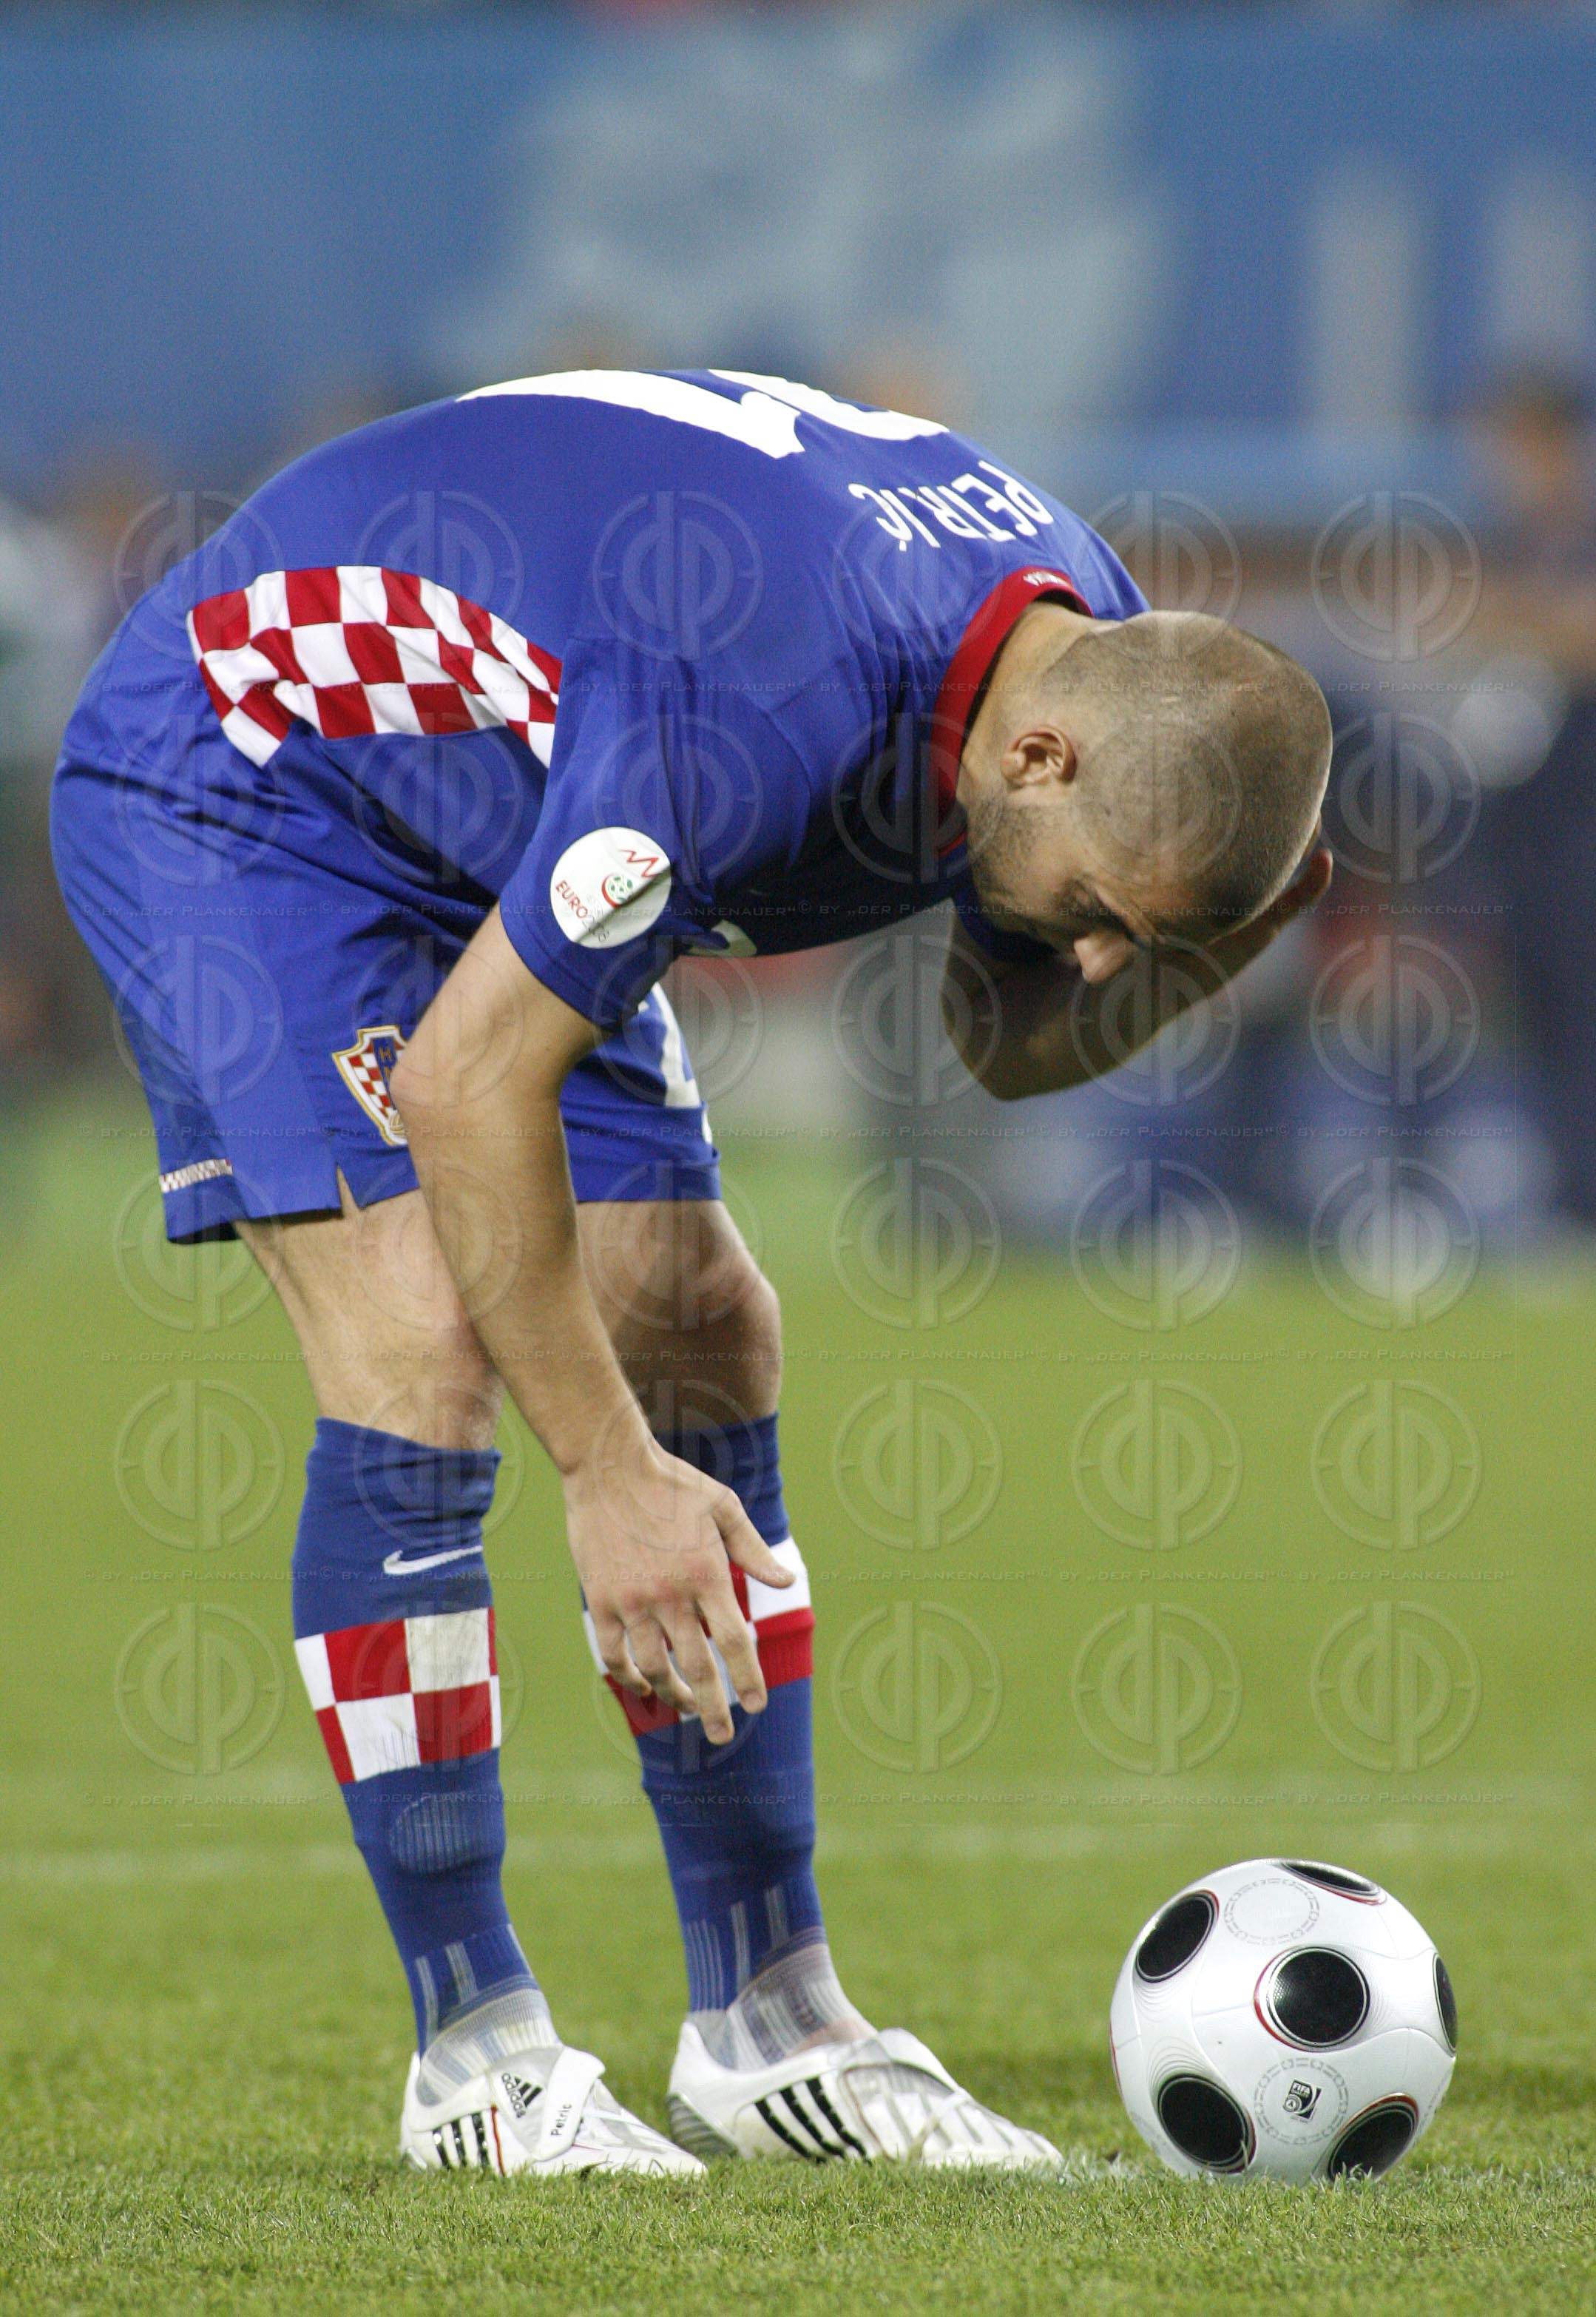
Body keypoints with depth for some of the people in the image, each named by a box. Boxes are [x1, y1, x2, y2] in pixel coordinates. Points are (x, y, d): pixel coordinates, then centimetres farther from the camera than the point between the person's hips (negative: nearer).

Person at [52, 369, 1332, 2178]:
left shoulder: (1101, 657, -12)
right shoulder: (760, 698, -39)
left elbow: (1016, 1045, 3)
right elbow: (471, 1081, -33)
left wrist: (1200, 951, -19)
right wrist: (604, 1469, -29)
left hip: (483, 837, 9)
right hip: (227, 785, -9)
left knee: (703, 1343, 2)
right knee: (424, 1358, -20)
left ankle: (767, 2026, 8)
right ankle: (476, 2056, -11)